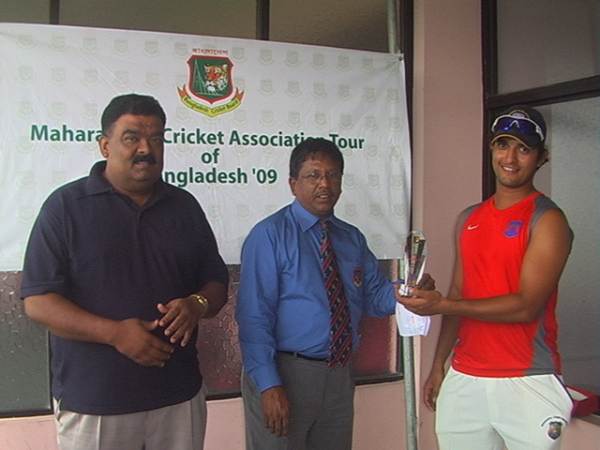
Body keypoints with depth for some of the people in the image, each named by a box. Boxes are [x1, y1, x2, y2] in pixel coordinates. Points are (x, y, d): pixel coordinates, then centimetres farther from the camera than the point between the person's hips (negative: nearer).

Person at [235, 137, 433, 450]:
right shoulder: (269, 235, -10)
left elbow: (374, 297, 10)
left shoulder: (352, 238, 11)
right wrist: (269, 385, -22)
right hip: (283, 374, -6)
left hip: (338, 376, 6)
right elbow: (254, 317, -16)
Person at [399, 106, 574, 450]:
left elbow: (527, 306, -15)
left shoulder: (547, 220, -7)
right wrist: (438, 364, 12)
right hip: (464, 380, 5)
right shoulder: (468, 220, 12)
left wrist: (440, 305, -18)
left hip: (527, 383, -5)